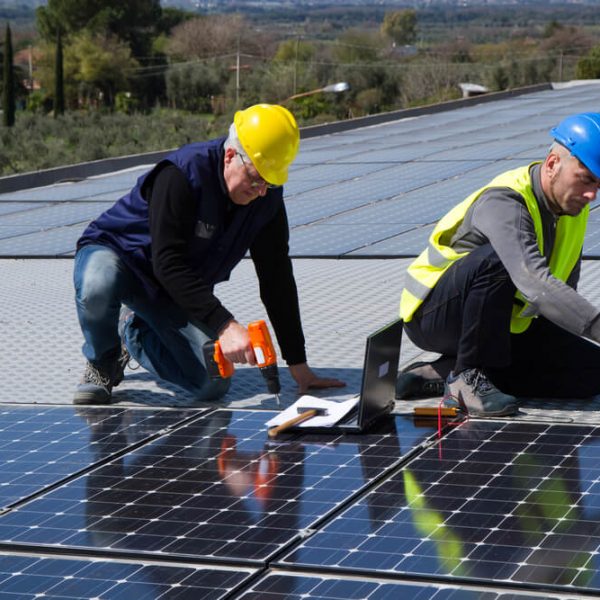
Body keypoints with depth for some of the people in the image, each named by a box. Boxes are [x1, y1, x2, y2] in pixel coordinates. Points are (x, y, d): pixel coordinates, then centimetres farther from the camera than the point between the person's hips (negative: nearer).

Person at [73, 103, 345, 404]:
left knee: (212, 383, -15)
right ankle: (102, 363, -9)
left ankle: (134, 332, 14)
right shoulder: (182, 174, -30)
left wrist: (298, 364, -5)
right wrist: (224, 325, -41)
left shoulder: (267, 197, -9)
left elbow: (277, 278, -3)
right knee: (98, 287, -43)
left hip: (176, 293, 6)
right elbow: (168, 264, -35)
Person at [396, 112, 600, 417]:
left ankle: (442, 373, -7)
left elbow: (563, 291, 13)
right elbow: (535, 284, -45)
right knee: (495, 260, -37)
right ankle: (466, 375, -21)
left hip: (501, 324, 9)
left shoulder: (572, 205, 0)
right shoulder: (504, 203, -29)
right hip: (433, 313, -9)